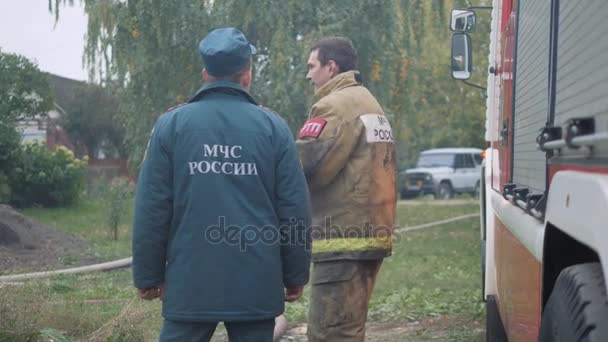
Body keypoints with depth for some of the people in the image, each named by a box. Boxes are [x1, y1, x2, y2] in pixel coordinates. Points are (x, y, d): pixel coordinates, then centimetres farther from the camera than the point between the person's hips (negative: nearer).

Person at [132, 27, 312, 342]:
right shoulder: (273, 127, 1)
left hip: (189, 281, 0)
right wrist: (295, 276, 9)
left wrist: (147, 275, 7)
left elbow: (152, 208, -1)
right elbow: (295, 208, 0)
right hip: (257, 284, 0)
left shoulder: (171, 124, 1)